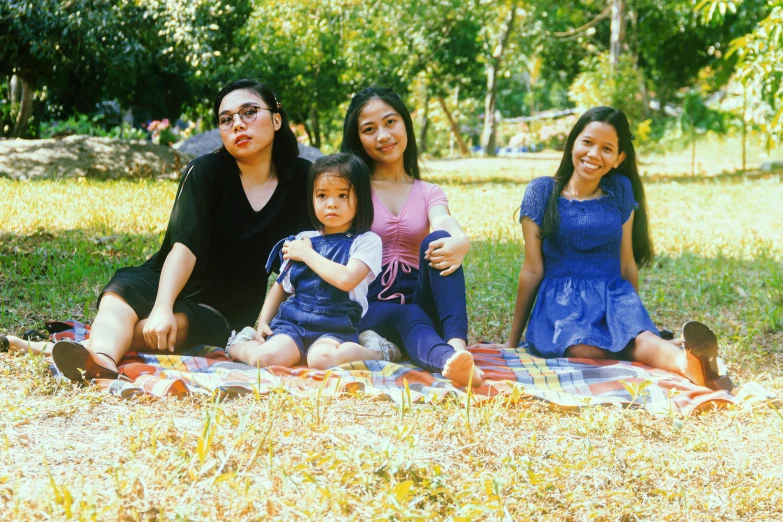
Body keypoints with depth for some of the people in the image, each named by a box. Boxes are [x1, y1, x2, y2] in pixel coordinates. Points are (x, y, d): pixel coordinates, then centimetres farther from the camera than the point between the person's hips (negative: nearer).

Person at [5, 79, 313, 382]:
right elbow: (185, 244, -23)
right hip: (167, 287, 0)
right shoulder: (206, 172, -9)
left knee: (180, 323, -34)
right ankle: (103, 360, -66)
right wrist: (162, 308, -39)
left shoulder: (301, 178, -5)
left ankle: (54, 349, -45)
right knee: (120, 294, -33)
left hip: (224, 314, 0)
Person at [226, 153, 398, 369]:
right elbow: (280, 286, 23)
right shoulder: (301, 240, 15)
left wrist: (307, 254, -3)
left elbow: (346, 279, -15)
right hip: (292, 322, 3)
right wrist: (263, 322, 8)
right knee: (266, 357, -27)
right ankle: (241, 345, 6)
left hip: (335, 328, -3)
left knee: (320, 359, -36)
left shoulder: (366, 241, 2)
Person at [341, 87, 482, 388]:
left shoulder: (428, 194, 15)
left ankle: (457, 346, -51)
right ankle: (448, 360, -73)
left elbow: (448, 227, -10)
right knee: (408, 318, -38)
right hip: (372, 307, -2)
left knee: (437, 240, -28)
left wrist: (459, 243, -36)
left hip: (419, 300, 2)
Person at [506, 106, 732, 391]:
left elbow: (627, 265, 15)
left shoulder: (620, 191, 10)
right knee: (586, 349, -39)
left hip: (614, 295, 2)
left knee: (640, 341, -36)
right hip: (561, 300, -2)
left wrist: (635, 314, 19)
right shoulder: (542, 192, 3)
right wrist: (513, 340, 7)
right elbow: (533, 270, 5)